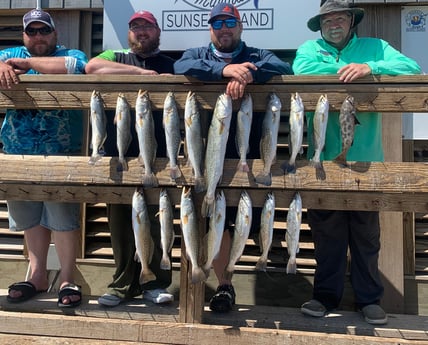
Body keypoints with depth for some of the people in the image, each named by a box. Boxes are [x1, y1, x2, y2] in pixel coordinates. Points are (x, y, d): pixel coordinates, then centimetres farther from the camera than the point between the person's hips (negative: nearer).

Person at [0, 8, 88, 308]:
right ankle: (38, 276, 25)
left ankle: (67, 280, 9)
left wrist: (28, 63, -16)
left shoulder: (71, 54, 4)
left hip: (62, 155, -4)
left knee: (64, 218, -4)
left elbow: (76, 66, -19)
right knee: (31, 218, 12)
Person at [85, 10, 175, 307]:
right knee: (120, 223, 5)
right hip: (118, 154, 1)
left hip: (157, 158, -1)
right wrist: (140, 72, -10)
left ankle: (156, 283, 15)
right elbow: (92, 67, -8)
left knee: (157, 222, 1)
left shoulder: (170, 63, 16)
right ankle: (124, 284, 17)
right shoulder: (116, 57, 15)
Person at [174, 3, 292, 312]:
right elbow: (180, 67, -12)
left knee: (248, 221, 4)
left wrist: (247, 75, -28)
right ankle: (224, 284, 23)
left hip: (250, 155, 0)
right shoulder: (197, 55, 13)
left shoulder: (259, 56, 12)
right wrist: (224, 70, -27)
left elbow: (284, 69, -10)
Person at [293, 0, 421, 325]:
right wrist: (344, 70, -10)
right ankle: (327, 294, 23)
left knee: (367, 234, 9)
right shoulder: (309, 49, 9)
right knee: (327, 232, 9)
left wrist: (369, 68, -21)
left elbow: (411, 66, -7)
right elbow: (301, 70, -14)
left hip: (365, 160, 0)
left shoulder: (375, 47, 9)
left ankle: (369, 298, 23)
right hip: (323, 160, 0)